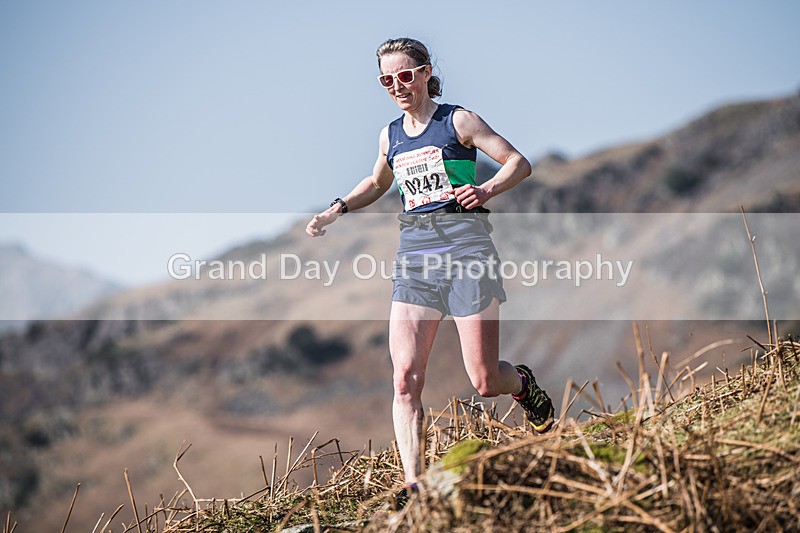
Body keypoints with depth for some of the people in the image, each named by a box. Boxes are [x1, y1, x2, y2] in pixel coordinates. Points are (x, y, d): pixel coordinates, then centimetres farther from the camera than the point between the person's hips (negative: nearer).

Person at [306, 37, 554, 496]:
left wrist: (486, 189, -20)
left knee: (484, 382, -2)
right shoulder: (391, 135, 16)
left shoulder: (458, 121, 0)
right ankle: (414, 487, -9)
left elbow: (520, 163, -1)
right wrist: (338, 209, 18)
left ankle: (523, 383, 35)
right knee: (406, 379, -11)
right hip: (414, 252, 4)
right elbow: (378, 183, 34)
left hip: (465, 242, -4)